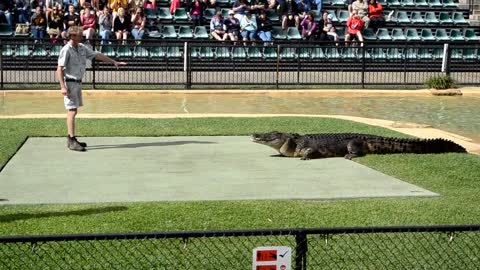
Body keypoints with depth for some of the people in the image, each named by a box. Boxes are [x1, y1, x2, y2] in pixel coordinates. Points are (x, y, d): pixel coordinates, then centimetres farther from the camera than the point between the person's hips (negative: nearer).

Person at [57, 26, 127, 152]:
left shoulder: (82, 48, 8)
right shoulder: (66, 50, -14)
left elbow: (97, 55, 14)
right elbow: (59, 69, -17)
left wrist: (114, 62, 13)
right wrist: (62, 87, -24)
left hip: (78, 83, 8)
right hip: (69, 83, -8)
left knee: (74, 111, 11)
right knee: (72, 111, -10)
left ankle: (71, 139, 17)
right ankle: (72, 141, -11)